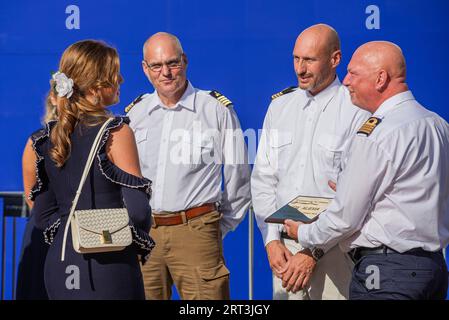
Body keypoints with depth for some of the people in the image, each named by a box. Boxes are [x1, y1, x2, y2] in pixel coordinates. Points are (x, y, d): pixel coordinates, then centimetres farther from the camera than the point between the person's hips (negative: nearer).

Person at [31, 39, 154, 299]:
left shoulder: (48, 137, 7)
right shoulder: (116, 132, -11)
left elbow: (43, 214, 10)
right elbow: (136, 209, -13)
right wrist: (141, 245, 3)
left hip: (59, 265, 6)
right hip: (110, 266, -6)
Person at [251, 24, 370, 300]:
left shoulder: (357, 111, -7)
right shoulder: (280, 106, 11)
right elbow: (263, 178, 12)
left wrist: (314, 252, -14)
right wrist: (272, 240, 1)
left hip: (334, 248, -4)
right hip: (284, 246, 5)